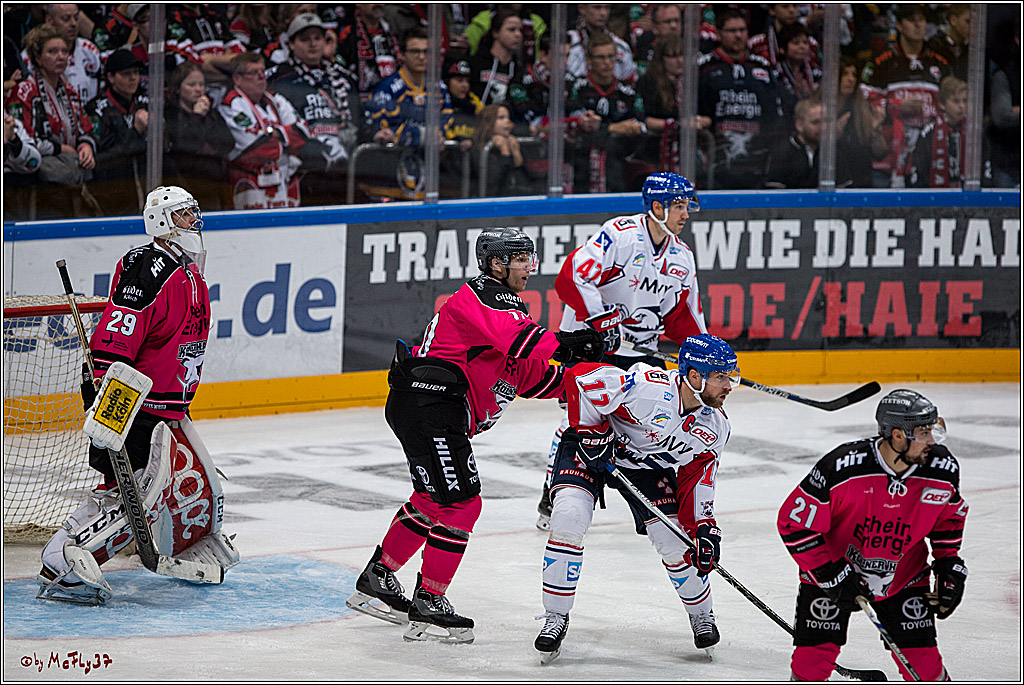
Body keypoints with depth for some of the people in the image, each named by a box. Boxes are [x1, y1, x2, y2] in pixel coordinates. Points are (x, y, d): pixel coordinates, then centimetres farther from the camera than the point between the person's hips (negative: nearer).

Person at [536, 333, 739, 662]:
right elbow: (580, 377, -30)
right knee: (569, 520, -24)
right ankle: (556, 616, -10)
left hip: (648, 465, 5)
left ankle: (702, 615, 24)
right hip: (593, 449, -5)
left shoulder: (715, 428, -14)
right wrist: (591, 432, -28)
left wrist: (703, 526, -12)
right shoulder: (646, 386, -36)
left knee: (676, 542, -5)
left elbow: (696, 477, -1)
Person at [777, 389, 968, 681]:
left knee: (924, 665, -1)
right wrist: (829, 574, -22)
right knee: (813, 660, -8)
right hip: (832, 571, -3)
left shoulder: (944, 469, -16)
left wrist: (948, 563, 0)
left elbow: (949, 516, 8)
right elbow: (794, 522, -20)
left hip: (904, 577, 3)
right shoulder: (841, 468, -30)